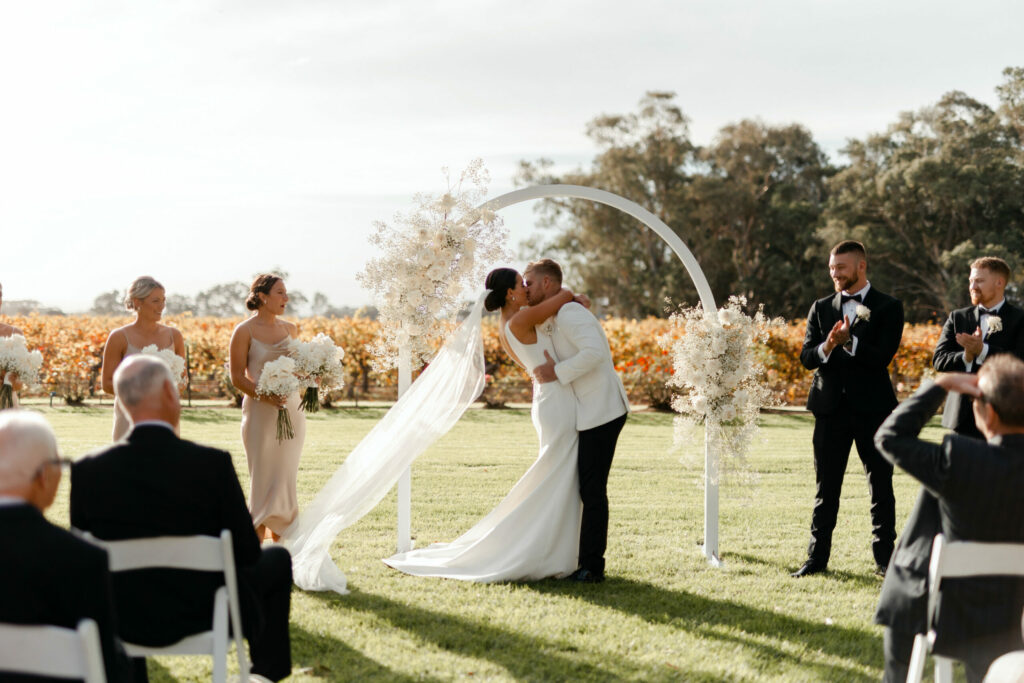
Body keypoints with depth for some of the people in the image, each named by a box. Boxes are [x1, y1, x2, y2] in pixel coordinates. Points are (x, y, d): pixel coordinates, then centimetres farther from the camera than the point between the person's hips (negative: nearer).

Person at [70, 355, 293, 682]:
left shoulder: (87, 471, -13)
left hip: (127, 621, 2)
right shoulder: (213, 463, -20)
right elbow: (247, 553, -11)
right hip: (205, 616, -2)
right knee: (276, 559, 26)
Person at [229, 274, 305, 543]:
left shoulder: (290, 329, 10)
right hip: (261, 412, -5)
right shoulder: (244, 331, -6)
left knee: (286, 479, 7)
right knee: (263, 480, -4)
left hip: (292, 409, 5)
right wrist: (264, 396, -21)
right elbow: (238, 378, -7)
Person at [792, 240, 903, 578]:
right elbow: (806, 357, 3)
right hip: (831, 407, 3)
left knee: (881, 488, 3)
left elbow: (883, 356, -11)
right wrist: (826, 348, -18)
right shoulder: (821, 308, 11)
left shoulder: (888, 307, 0)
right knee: (825, 489, 5)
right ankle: (817, 558, 10)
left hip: (873, 408, -3)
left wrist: (848, 342, -24)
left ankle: (884, 558, 10)